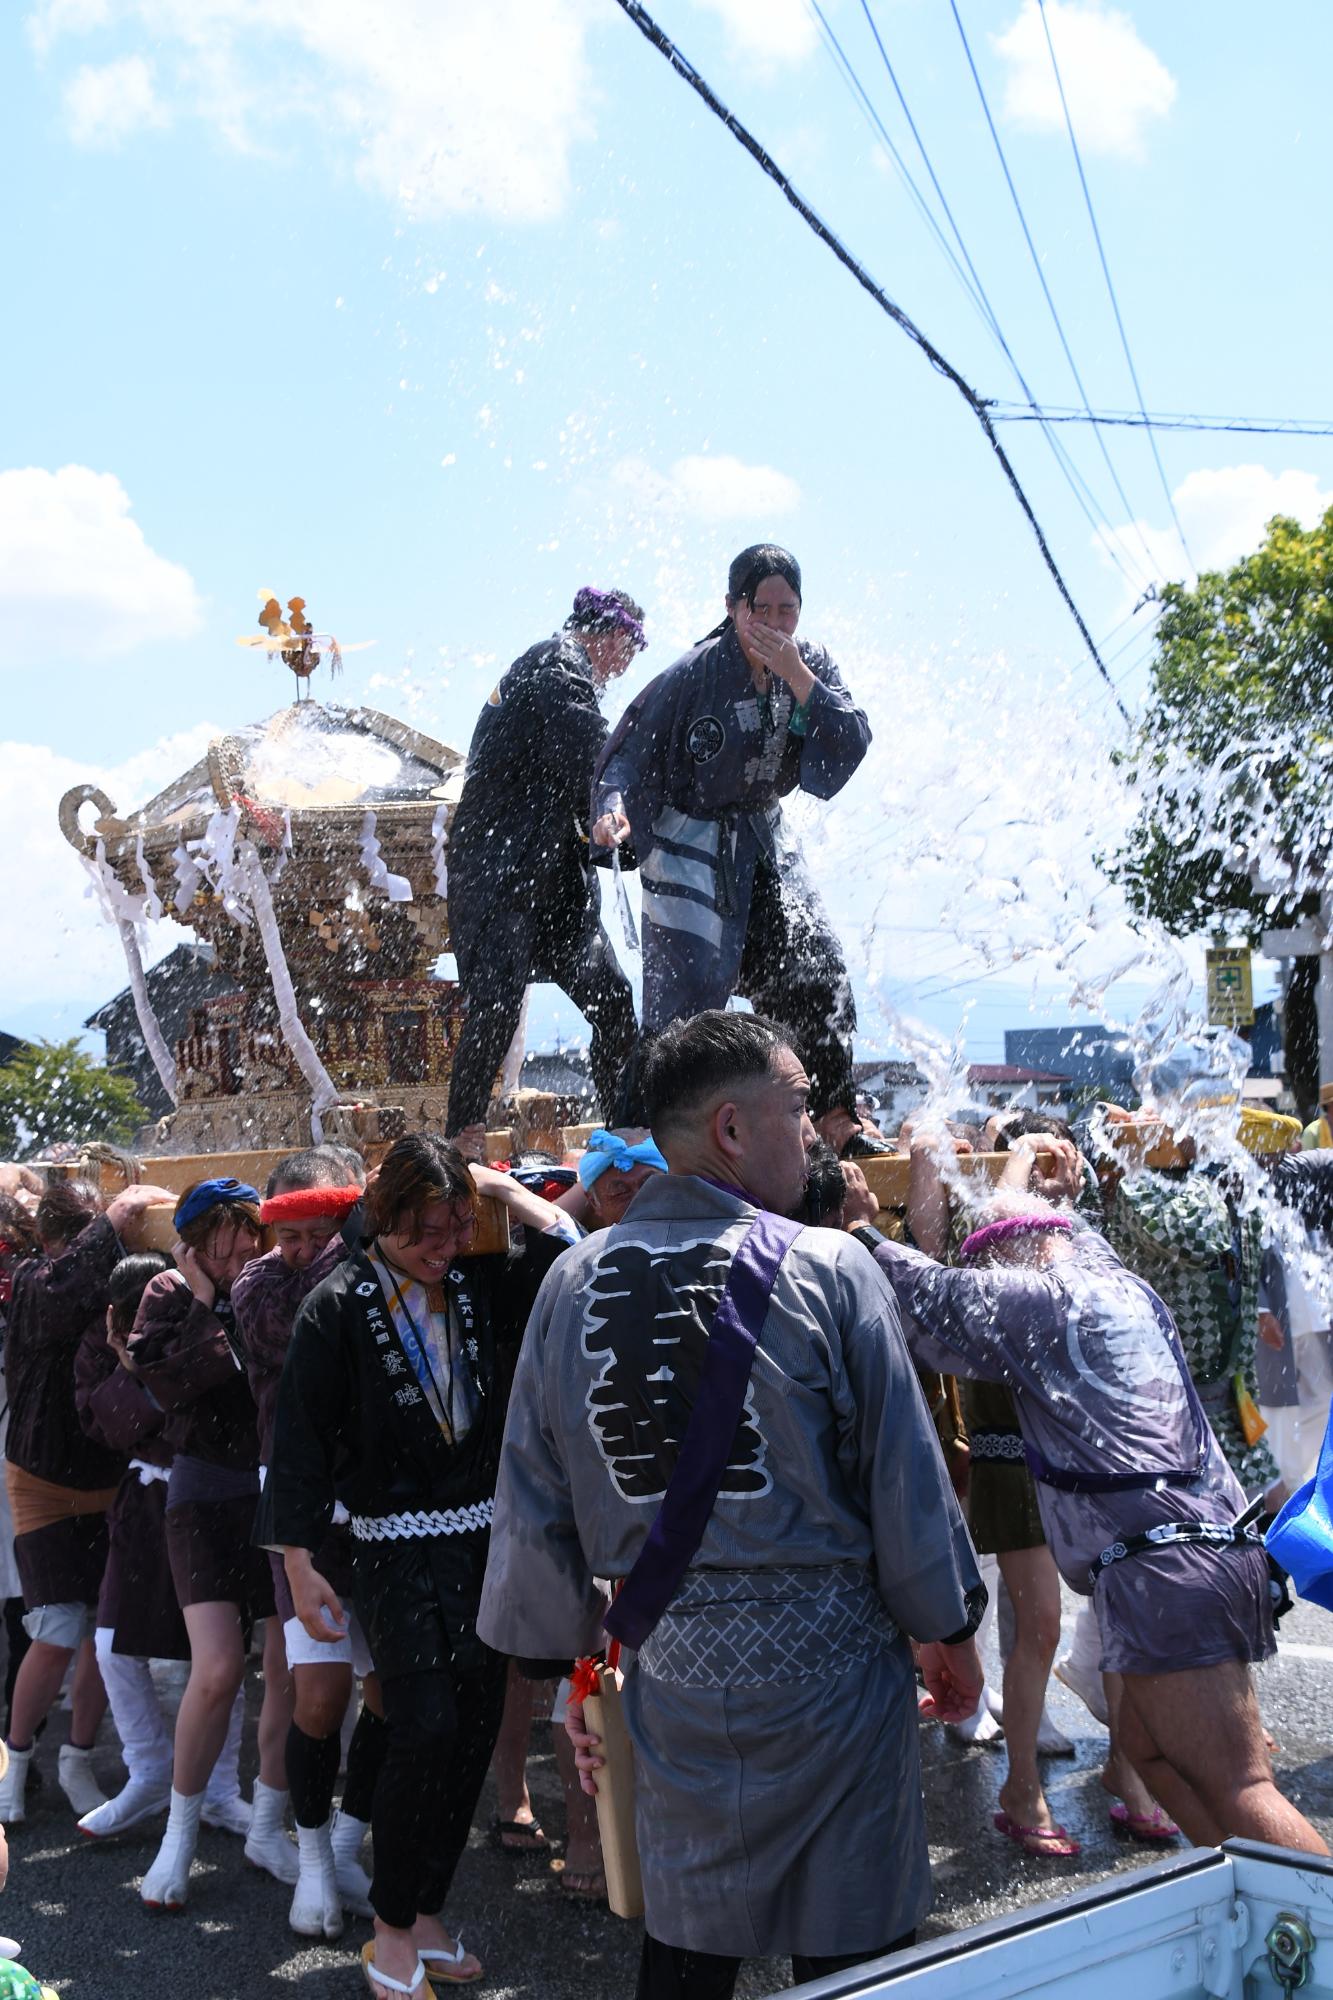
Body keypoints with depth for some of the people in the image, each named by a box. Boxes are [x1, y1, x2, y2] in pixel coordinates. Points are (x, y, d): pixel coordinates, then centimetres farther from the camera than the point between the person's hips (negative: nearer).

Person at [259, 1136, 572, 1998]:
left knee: (476, 1727, 7)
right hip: (396, 1547, -5)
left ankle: (427, 1915, 22)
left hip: (481, 1538, 5)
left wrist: (497, 1186, -3)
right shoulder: (341, 1304, -9)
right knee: (426, 1727, -11)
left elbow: (567, 1249, -3)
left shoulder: (477, 1287, 4)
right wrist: (300, 1564, -10)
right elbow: (301, 1438, -9)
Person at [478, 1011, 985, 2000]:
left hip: (667, 1658, 4)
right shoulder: (828, 1267, -12)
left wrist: (572, 1656, 15)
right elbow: (904, 1471, -7)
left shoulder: (575, 1280, -1)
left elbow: (533, 1500, 4)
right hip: (826, 1654, -3)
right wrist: (950, 1628, 7)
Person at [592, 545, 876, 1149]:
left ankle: (835, 1118, 15)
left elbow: (851, 746, -14)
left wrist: (797, 678, -24)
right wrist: (613, 804, -34)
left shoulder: (811, 665, -2)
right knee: (686, 986, -13)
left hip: (764, 839, 6)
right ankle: (637, 1128, -5)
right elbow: (630, 749, -15)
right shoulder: (696, 673, -17)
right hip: (691, 843, -5)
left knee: (816, 969, 2)